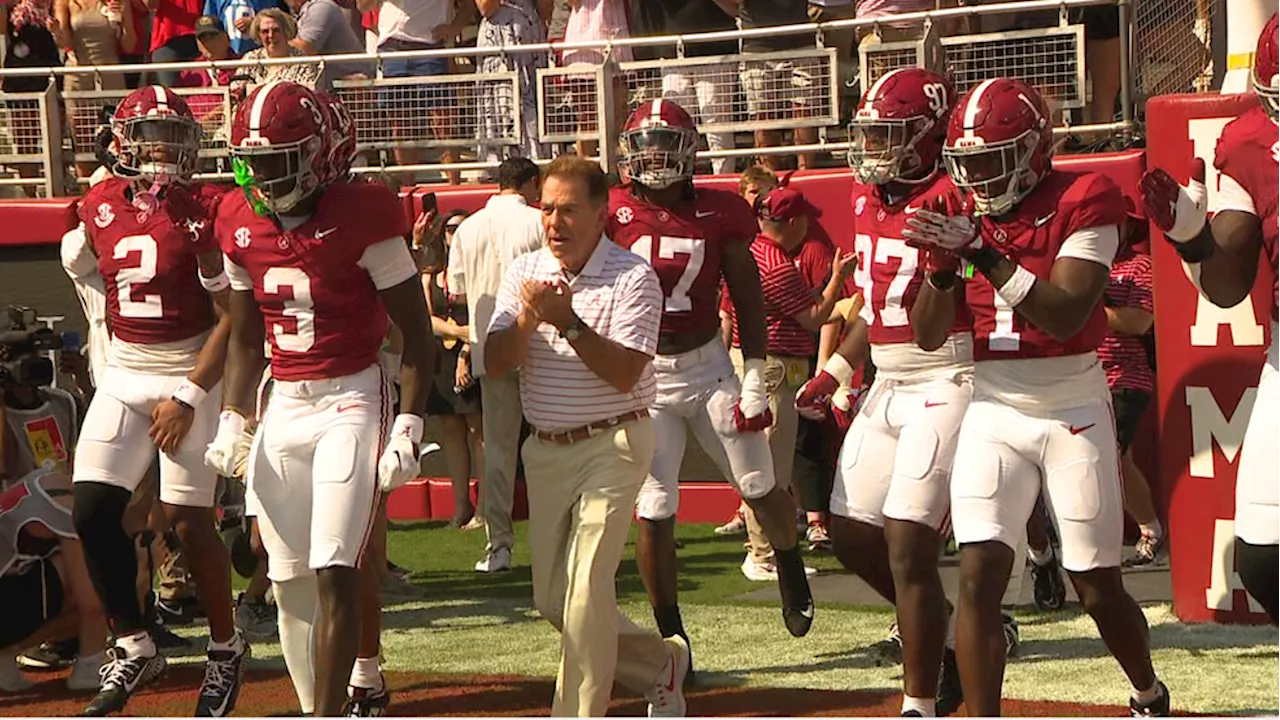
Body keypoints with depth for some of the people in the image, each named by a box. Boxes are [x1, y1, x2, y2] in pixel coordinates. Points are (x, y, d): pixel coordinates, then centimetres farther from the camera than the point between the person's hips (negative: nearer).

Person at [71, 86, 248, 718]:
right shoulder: (99, 208, 4)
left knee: (188, 519, -5)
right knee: (94, 509, -6)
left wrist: (189, 396, -16)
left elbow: (232, 316, -12)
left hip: (191, 373, -5)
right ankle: (133, 647, 7)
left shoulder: (204, 212, -12)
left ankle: (226, 649, 15)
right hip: (123, 373, 5)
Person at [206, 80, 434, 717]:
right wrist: (230, 420, 9)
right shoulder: (242, 225, 5)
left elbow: (417, 334, -9)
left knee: (335, 571, -13)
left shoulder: (361, 218, -13)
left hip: (351, 402, -6)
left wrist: (408, 427, -15)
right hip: (282, 407, 6)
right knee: (290, 578, 7)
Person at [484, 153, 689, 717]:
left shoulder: (632, 278, -11)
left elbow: (625, 373, -20)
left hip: (611, 444, -6)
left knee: (585, 587, -14)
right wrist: (528, 320, -20)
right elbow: (494, 365, -2)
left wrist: (568, 321, -28)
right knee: (552, 599, 9)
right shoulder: (525, 273, 6)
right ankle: (661, 662, 30)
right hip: (547, 449, 6)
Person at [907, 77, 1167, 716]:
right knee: (978, 579, -12)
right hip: (993, 411, 3)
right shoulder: (963, 214, 4)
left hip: (1073, 411, -3)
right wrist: (943, 263, -17)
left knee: (1099, 589, 7)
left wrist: (985, 254, -28)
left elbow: (1065, 316, -22)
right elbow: (929, 335, 2)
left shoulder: (1083, 200, -11)